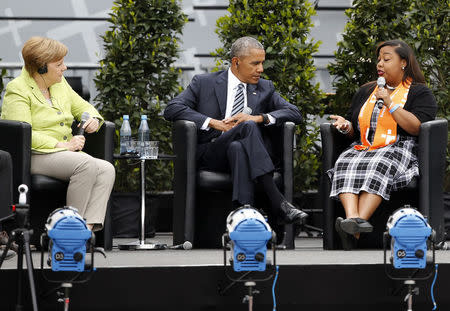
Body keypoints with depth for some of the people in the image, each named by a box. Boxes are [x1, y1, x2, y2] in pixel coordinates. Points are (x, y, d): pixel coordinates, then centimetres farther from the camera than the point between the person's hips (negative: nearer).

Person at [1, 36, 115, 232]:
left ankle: (89, 227, -33)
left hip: (67, 152, 8)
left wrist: (93, 119, 4)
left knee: (107, 169, -20)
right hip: (34, 157, -8)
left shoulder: (60, 84, 17)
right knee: (87, 165, -32)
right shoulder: (17, 91, -7)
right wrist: (62, 145, -20)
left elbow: (82, 107, 29)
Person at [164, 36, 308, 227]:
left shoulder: (265, 88, 19)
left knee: (237, 147, -36)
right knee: (247, 127, -32)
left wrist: (259, 117, -10)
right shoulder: (203, 83, 11)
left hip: (244, 152, 2)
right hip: (210, 153, -2)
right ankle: (277, 203, -43)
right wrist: (213, 122, -12)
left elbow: (294, 113, 9)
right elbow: (171, 109, -1)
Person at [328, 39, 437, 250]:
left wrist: (390, 103, -10)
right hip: (362, 149, 5)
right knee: (346, 165, -30)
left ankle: (355, 230, -54)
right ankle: (352, 217, -53)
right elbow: (355, 130, 30)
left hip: (397, 148, -5)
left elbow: (417, 128, -8)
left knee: (379, 167, -38)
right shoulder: (366, 92, 26)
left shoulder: (419, 93, 9)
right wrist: (346, 126, 6)